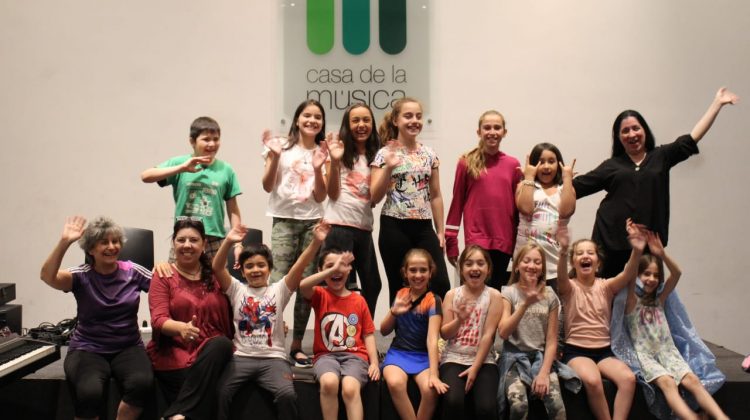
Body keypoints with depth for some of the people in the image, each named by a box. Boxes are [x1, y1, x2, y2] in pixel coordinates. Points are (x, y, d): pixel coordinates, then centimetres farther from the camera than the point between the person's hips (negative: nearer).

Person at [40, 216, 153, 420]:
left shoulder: (132, 271, 3)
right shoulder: (82, 276, -4)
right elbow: (47, 276, -23)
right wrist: (64, 242, -33)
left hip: (128, 348, 2)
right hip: (88, 349, -2)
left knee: (142, 383, -31)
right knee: (89, 392, -34)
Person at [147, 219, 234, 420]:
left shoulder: (215, 274, 14)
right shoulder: (163, 276, 5)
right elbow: (158, 319, -10)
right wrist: (181, 328, -31)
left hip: (212, 352, 3)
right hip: (174, 351, -3)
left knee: (221, 344, -35)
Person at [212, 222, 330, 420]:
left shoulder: (279, 290, 8)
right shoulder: (237, 290, 9)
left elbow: (300, 266, -6)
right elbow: (217, 267, -7)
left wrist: (316, 242, -20)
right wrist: (228, 242, -24)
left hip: (273, 358, -1)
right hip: (241, 357, 1)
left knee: (287, 394, -25)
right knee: (220, 392, -22)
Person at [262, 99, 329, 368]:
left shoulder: (322, 153, 10)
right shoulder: (282, 146, 5)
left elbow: (320, 197, 3)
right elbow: (267, 186, -2)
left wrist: (318, 168, -11)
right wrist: (274, 156, -14)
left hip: (312, 222, 2)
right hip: (284, 220, -2)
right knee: (278, 282, -14)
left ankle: (297, 345, 10)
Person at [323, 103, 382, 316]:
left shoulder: (375, 156, 13)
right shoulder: (342, 151, -1)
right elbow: (333, 193, -6)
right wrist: (334, 161, -19)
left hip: (364, 227, 6)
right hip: (339, 226, -6)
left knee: (372, 284, 11)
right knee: (342, 286, -4)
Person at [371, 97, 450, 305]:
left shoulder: (429, 154, 9)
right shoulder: (385, 154, -2)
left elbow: (435, 196, 13)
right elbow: (375, 197, -7)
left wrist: (440, 231, 10)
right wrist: (388, 168, -20)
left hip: (424, 227, 3)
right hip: (395, 228, -3)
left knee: (441, 285, -6)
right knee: (400, 289, 3)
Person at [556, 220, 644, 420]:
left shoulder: (605, 286, 6)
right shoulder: (569, 287, -1)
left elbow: (627, 275, -14)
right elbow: (561, 277, -26)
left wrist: (637, 251, -35)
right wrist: (563, 250, -46)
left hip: (604, 350, 3)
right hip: (576, 350, -3)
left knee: (628, 378, -27)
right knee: (592, 380, -33)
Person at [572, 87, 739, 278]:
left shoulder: (661, 157, 11)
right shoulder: (611, 165, 10)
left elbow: (693, 137, 9)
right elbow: (577, 186, 10)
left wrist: (717, 103, 10)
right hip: (612, 244, 0)